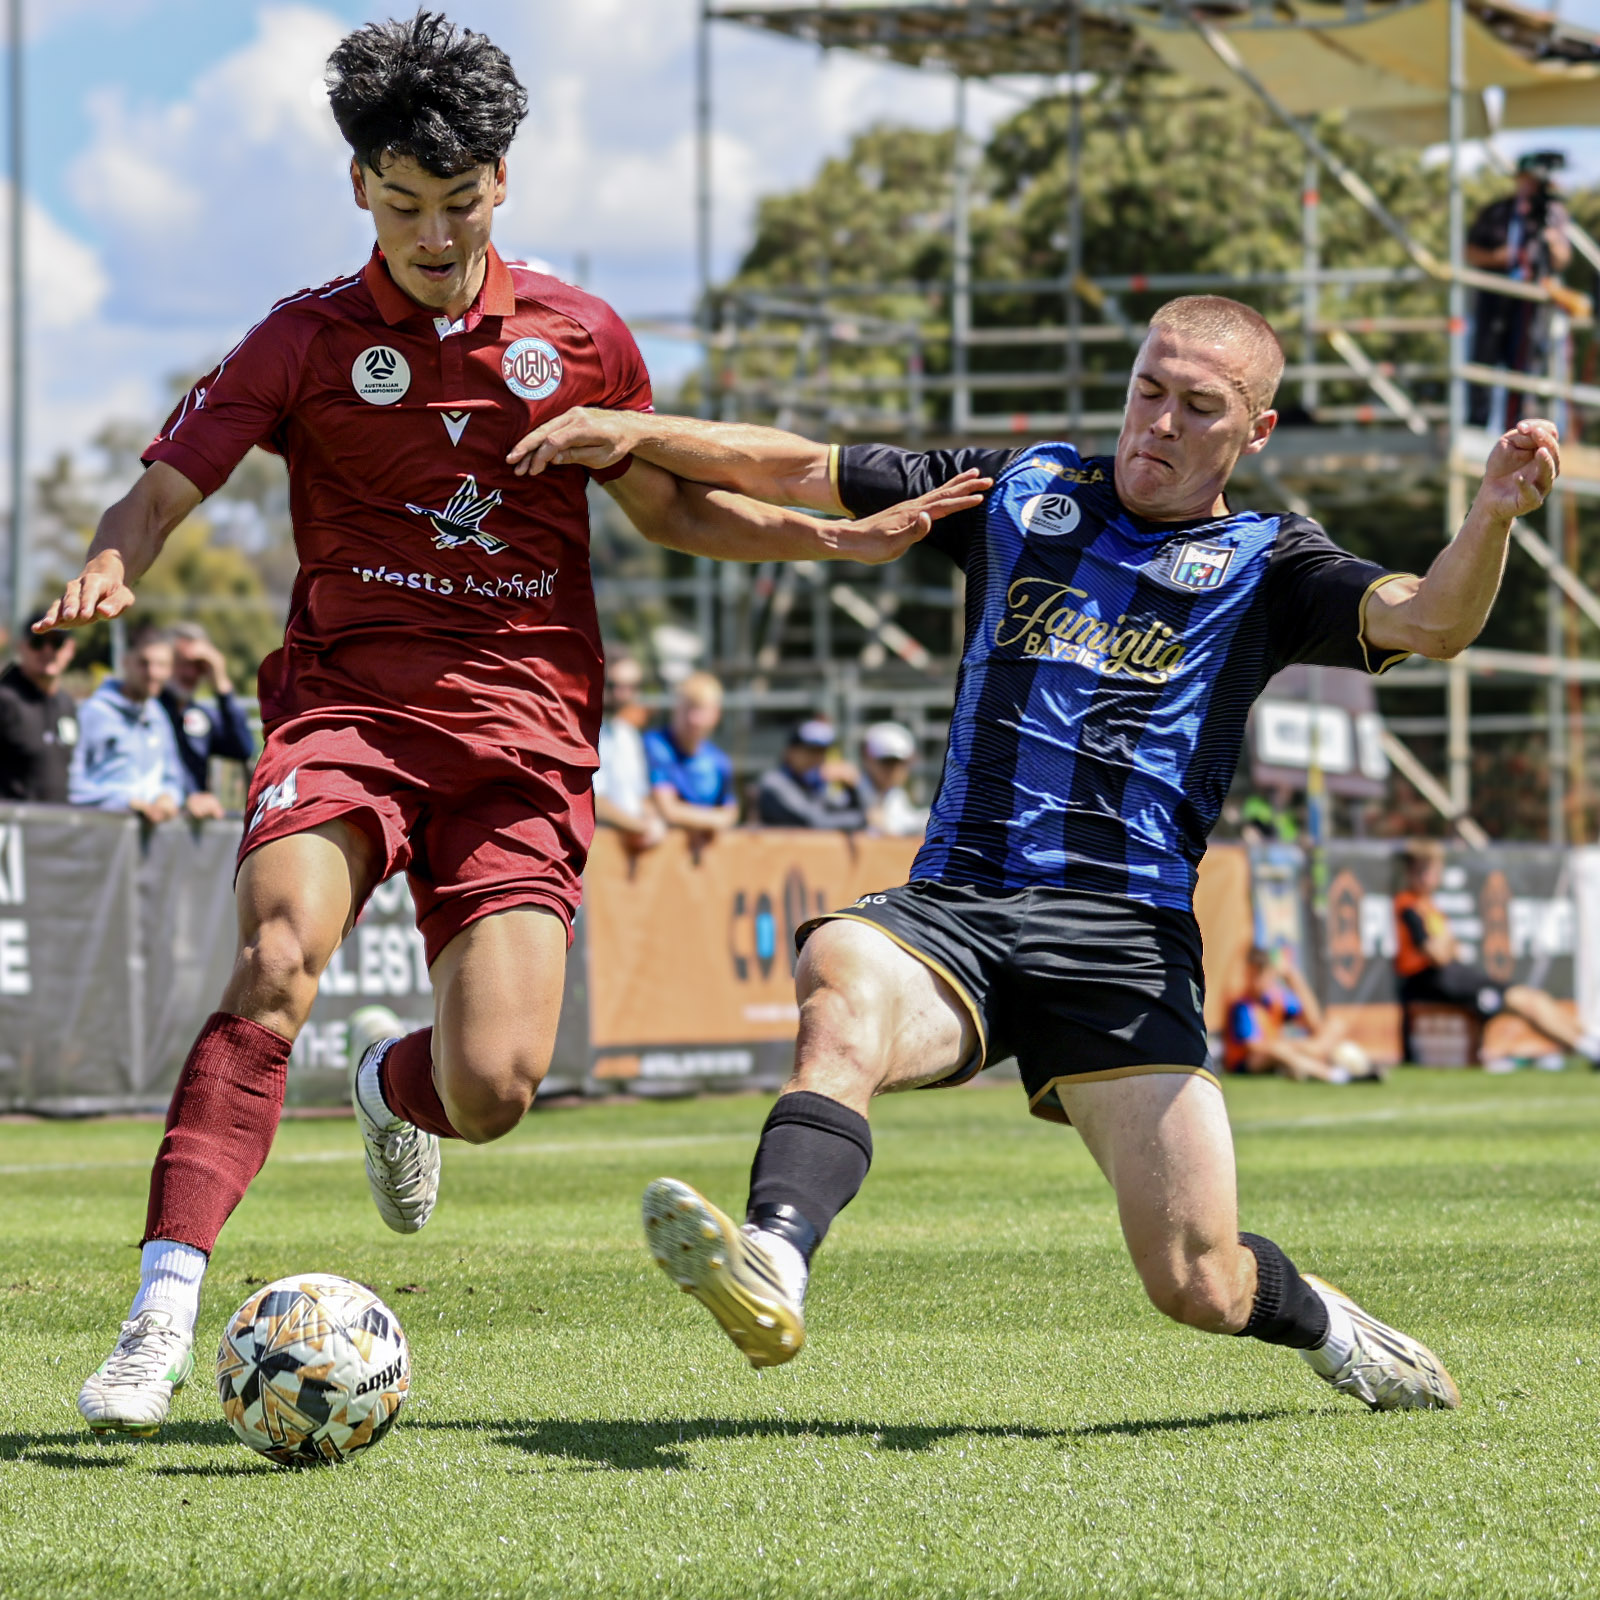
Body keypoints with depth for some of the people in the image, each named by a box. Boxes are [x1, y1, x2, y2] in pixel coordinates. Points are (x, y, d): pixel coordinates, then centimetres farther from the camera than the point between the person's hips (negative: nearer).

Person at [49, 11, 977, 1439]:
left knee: (494, 1089, -12)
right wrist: (106, 574, -22)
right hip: (345, 698, -1)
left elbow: (671, 510, 24)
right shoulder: (309, 341, 5)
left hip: (523, 732, 2)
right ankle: (163, 1317, -31)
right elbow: (164, 491, 1)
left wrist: (844, 539, 11)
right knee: (280, 960, -30)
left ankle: (396, 1087, 28)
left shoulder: (578, 338, 11)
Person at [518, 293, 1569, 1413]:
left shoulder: (1265, 564, 11)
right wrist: (633, 432, 14)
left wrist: (1492, 518, -26)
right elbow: (804, 471, 25)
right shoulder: (1025, 490, 20)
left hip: (1126, 934, -2)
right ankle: (771, 1269, -58)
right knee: (845, 983, -35)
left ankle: (1322, 1324, 25)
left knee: (1198, 1286, -11)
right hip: (953, 909, 2)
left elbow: (1427, 624, -7)